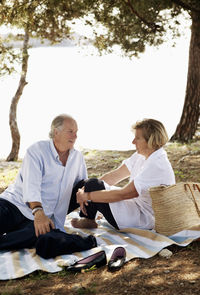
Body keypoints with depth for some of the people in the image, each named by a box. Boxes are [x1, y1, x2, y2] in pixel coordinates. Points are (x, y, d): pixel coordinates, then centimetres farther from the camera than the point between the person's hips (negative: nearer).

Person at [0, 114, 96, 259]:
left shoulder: (78, 157, 16)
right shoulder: (37, 150, -3)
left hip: (43, 216, 3)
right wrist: (38, 213, -31)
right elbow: (31, 186, -16)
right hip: (14, 203, -3)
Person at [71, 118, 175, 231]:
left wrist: (87, 195, -21)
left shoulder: (158, 167, -27)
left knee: (93, 185, -11)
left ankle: (88, 220, 13)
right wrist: (85, 188, -10)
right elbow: (116, 175, 2)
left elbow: (122, 194, -27)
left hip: (141, 221, -10)